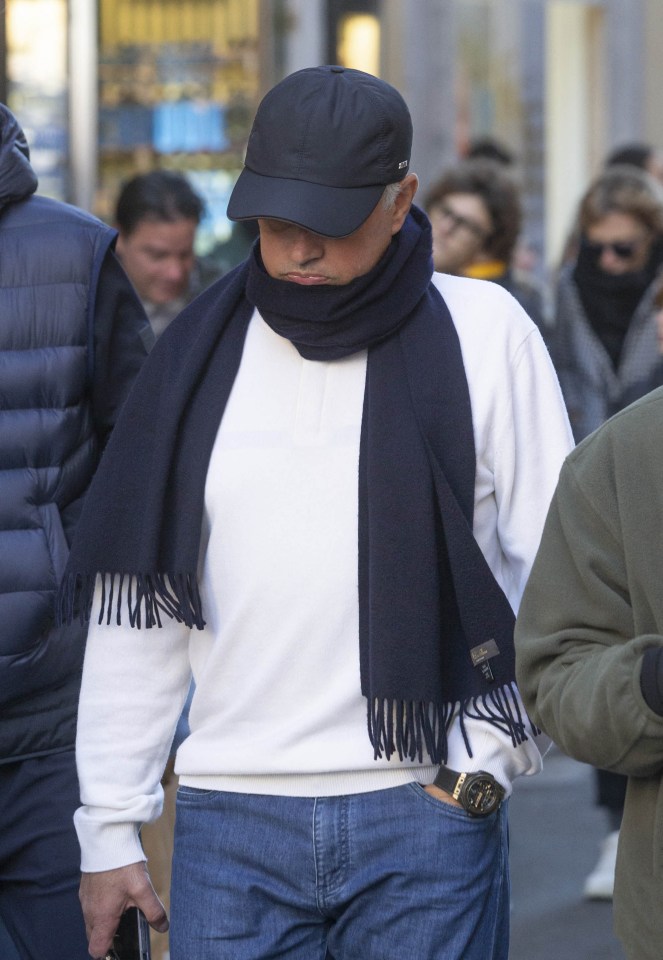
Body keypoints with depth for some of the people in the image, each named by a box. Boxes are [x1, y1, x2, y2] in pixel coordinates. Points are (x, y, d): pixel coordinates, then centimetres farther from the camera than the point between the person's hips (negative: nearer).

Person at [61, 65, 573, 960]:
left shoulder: (483, 333, 0)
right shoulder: (198, 355, 7)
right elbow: (137, 604, 9)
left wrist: (483, 768, -5)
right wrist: (110, 827, 6)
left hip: (428, 813, -2)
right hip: (230, 819, 2)